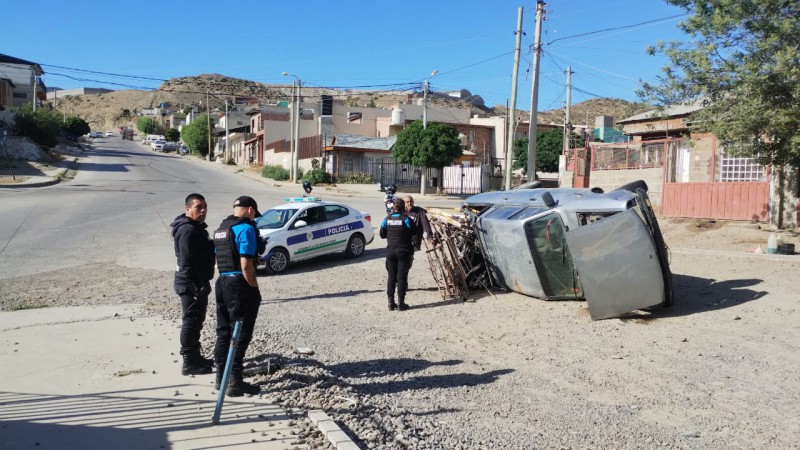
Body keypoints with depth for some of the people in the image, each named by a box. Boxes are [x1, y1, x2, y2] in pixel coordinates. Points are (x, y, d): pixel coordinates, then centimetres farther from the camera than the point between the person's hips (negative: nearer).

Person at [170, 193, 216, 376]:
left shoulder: (195, 227, 15)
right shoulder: (188, 230, -19)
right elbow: (187, 263, -25)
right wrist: (197, 287, -26)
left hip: (196, 282, 11)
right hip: (191, 284, -11)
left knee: (195, 322, 18)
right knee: (191, 322, -3)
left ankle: (195, 357, 29)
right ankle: (189, 363, 5)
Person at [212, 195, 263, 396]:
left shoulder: (221, 228, 14)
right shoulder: (246, 229, -14)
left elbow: (219, 258, 16)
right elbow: (246, 265, -20)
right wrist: (255, 288, -11)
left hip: (222, 282, 9)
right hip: (239, 284, -9)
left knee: (223, 332, 16)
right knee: (240, 334, -2)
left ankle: (221, 377, 25)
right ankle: (235, 382, 3)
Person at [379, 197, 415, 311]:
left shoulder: (387, 219, 0)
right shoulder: (406, 219, -10)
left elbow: (382, 234, 4)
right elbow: (413, 232, -4)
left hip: (390, 251, 3)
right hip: (404, 251, -3)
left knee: (391, 276, 10)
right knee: (402, 277, 3)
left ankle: (391, 303, 12)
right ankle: (400, 303, 5)